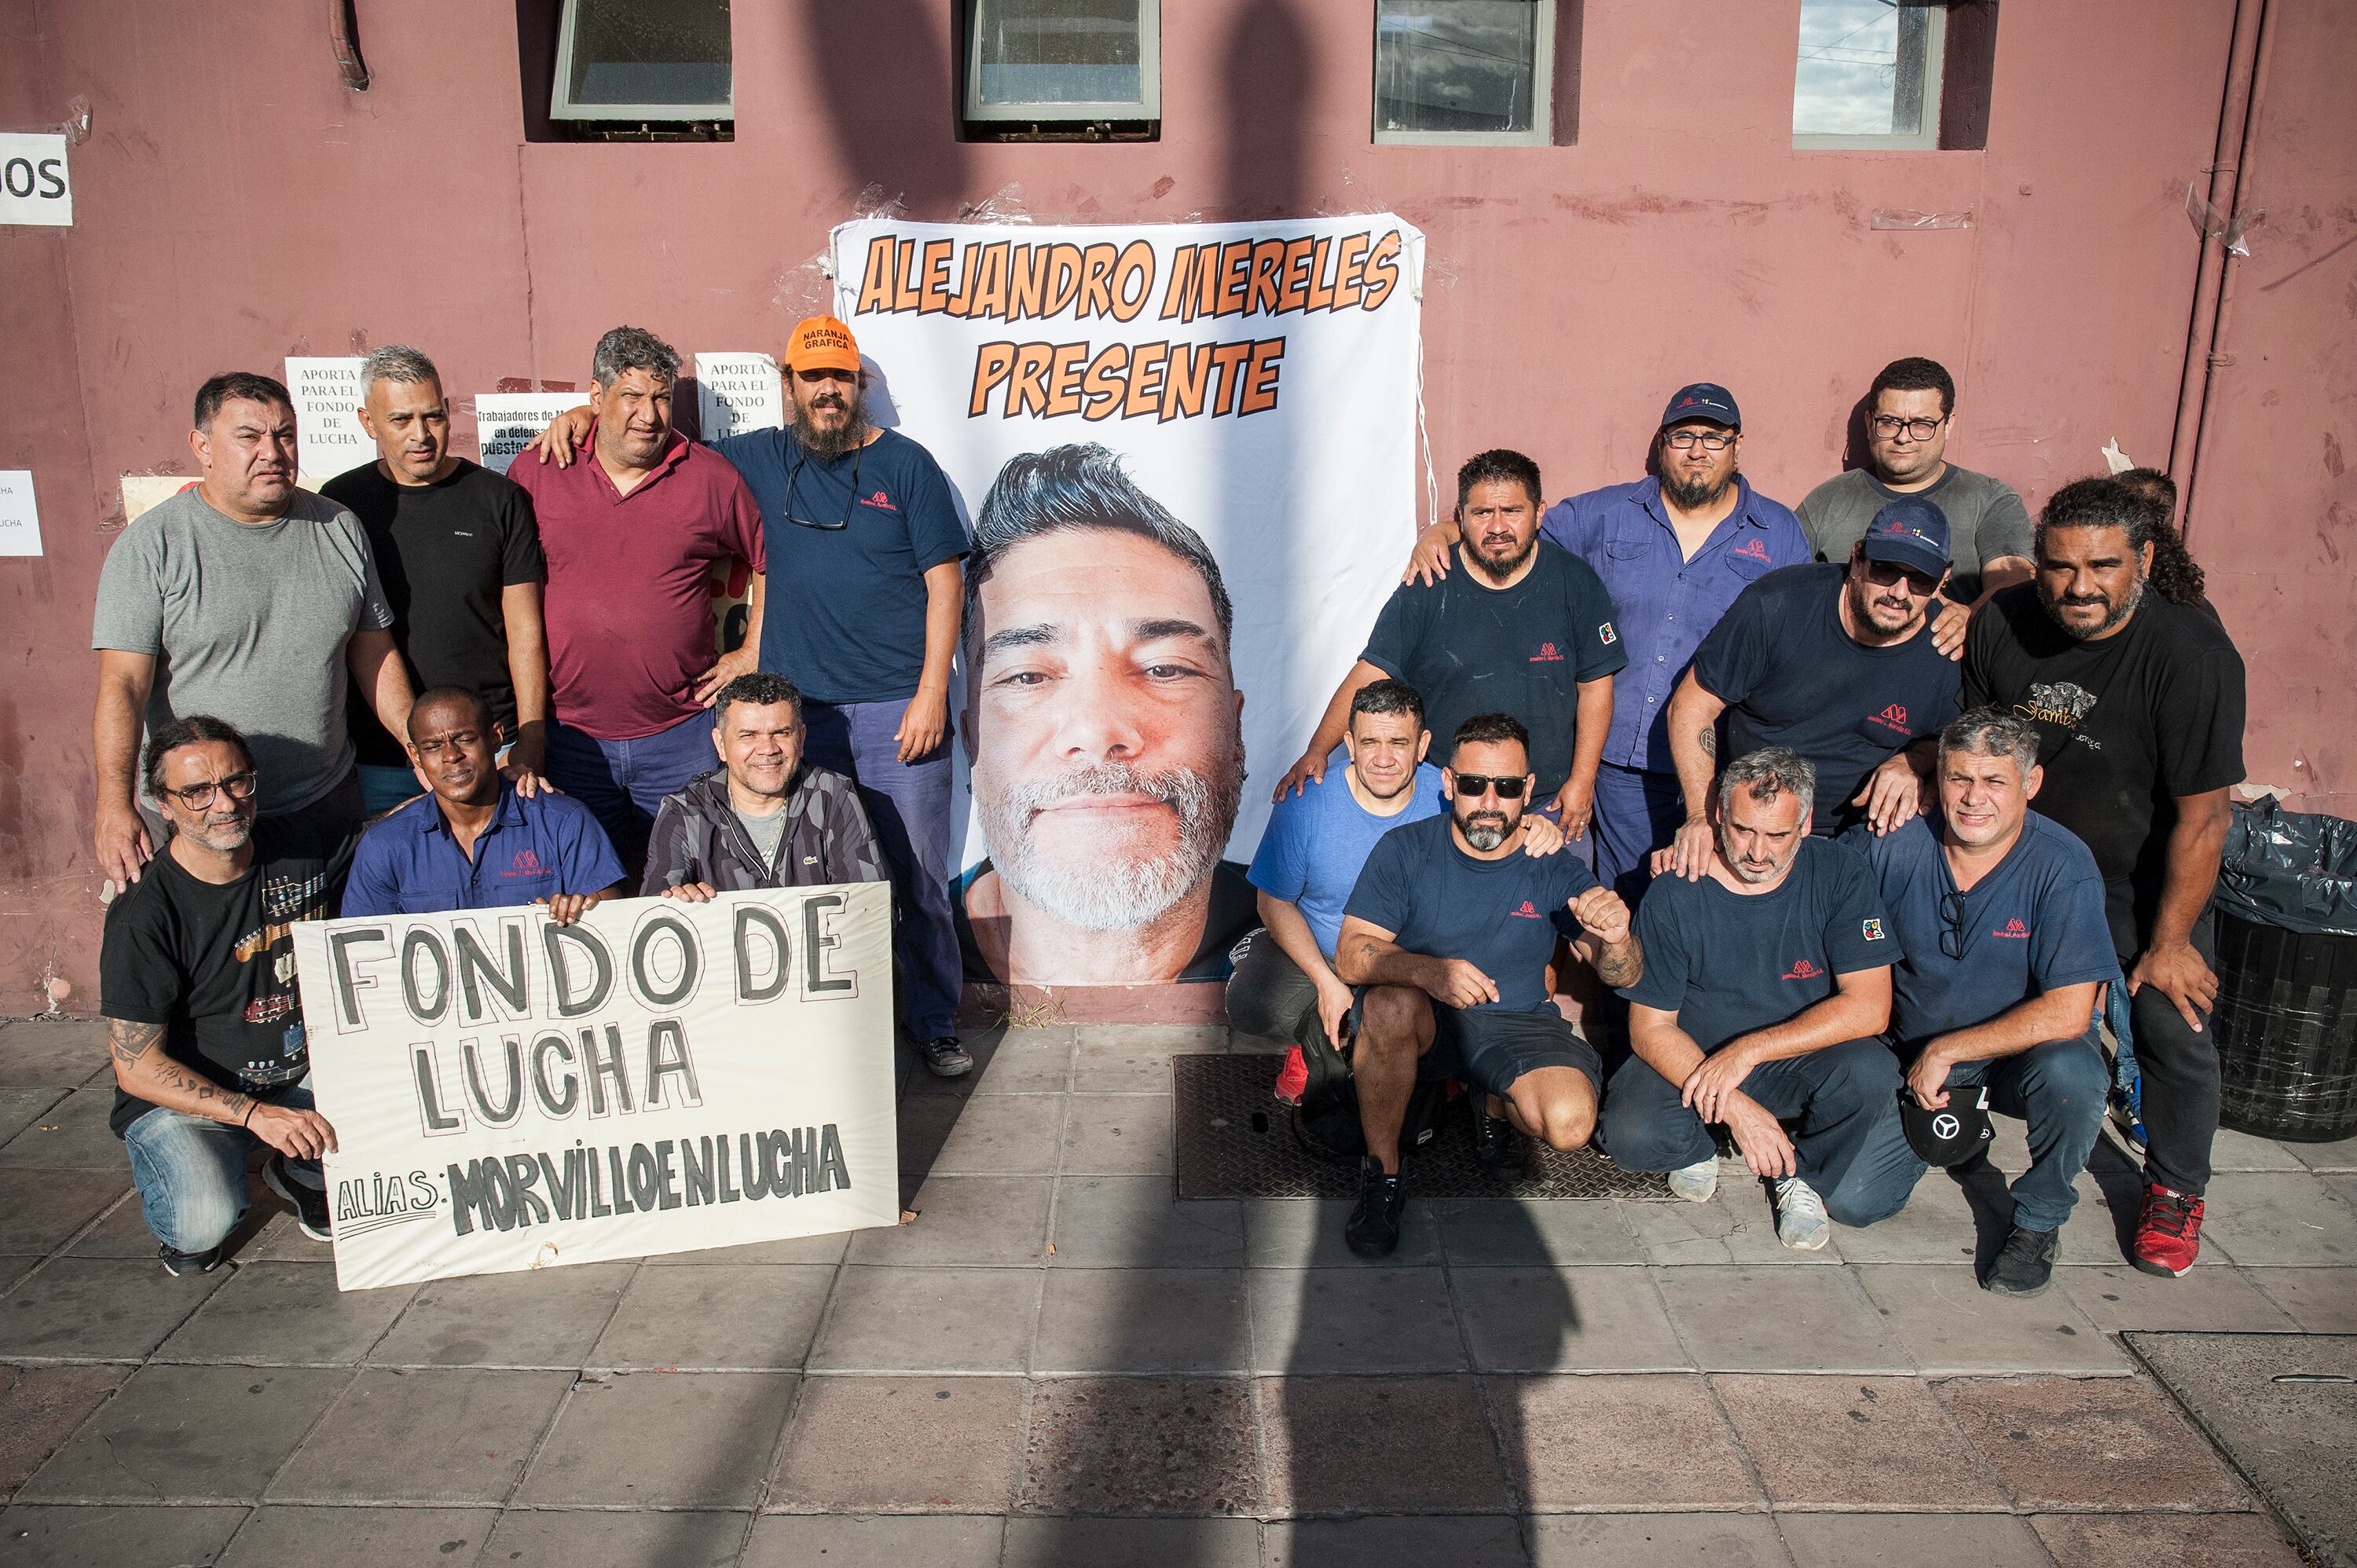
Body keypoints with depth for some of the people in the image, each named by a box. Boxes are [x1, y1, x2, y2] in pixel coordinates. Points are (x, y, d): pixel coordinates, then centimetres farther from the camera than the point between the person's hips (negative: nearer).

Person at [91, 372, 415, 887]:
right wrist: (115, 806, -25)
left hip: (325, 805, 3)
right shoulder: (151, 546, -8)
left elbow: (375, 654, 11)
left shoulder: (340, 530, 4)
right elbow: (123, 685, -14)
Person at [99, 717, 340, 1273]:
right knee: (205, 1223, -31)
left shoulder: (300, 856, -3)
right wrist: (256, 1114, -27)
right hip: (181, 1098, -4)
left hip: (302, 1075, 4)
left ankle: (300, 1172, 10)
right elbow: (136, 1066, -17)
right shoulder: (144, 911, -18)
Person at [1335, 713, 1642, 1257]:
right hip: (1425, 1020, -1)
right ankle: (1382, 1174, -16)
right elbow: (1351, 954, -13)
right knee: (1389, 1003, -36)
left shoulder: (1556, 871, -3)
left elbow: (1623, 976, -7)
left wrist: (1615, 939, -33)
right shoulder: (1405, 850, -7)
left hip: (1519, 1026, 1)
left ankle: (1494, 1105, 10)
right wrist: (1427, 971, -35)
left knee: (1569, 1123, -28)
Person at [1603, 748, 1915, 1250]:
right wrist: (1735, 1108, -26)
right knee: (1632, 1136, -28)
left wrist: (1749, 1049, -26)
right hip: (1693, 1058, -1)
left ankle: (1801, 1174, 0)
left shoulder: (1838, 874, -12)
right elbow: (1650, 1028, -12)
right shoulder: (1673, 896, -14)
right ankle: (1700, 1147, 10)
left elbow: (1869, 1007, -17)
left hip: (1802, 1059, 1)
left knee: (1869, 1072, -31)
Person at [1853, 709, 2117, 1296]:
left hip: (2021, 1051, -2)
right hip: (1912, 1055, 3)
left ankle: (2038, 1224, -7)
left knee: (2071, 1073, -37)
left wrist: (1945, 1051, -23)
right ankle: (1947, 1127, 26)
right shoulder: (1892, 846, -13)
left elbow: (2067, 1013, -26)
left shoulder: (2063, 867, -21)